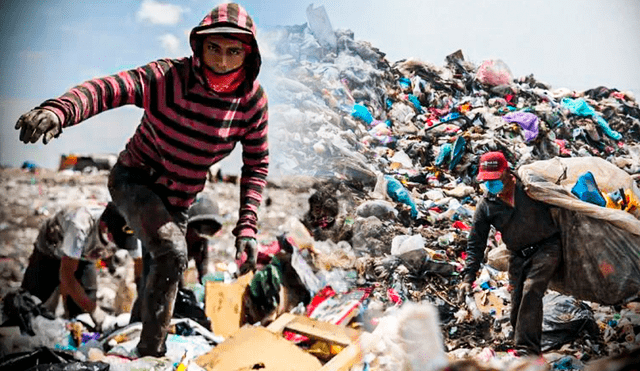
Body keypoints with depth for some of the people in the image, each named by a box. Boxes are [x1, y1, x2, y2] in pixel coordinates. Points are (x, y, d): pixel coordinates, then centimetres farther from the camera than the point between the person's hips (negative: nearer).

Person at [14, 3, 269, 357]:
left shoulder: (253, 101, -14)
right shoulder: (169, 77, -25)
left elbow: (256, 165, -6)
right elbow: (108, 88, -39)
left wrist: (247, 227, -16)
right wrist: (59, 109, -60)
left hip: (177, 200, 5)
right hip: (133, 180, -5)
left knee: (167, 275, 15)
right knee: (173, 252, -28)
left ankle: (152, 352, 36)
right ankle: (150, 351, -12)